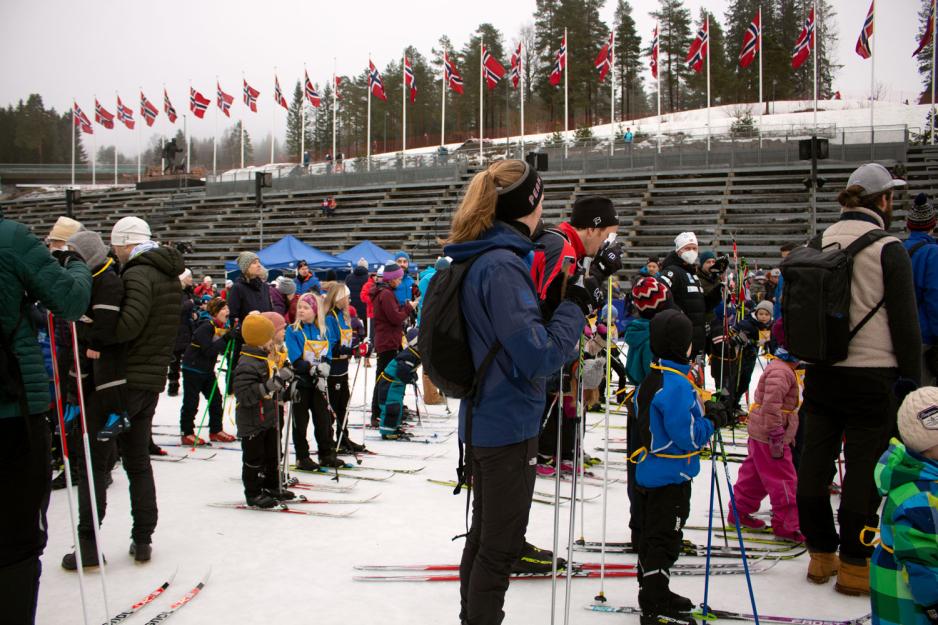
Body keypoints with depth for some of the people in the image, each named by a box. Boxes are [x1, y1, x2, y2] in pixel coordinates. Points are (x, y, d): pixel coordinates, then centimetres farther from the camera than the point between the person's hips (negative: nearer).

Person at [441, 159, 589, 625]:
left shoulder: (477, 259, 8)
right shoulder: (502, 264, -22)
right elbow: (538, 356, -25)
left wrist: (562, 302, 9)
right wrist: (575, 307, -13)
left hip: (483, 419, 10)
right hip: (510, 424, -10)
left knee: (484, 535, 23)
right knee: (501, 546, 5)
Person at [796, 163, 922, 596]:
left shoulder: (819, 245, 7)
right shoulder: (887, 249, -9)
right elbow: (905, 320, -8)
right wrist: (912, 376, -1)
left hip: (820, 372, 6)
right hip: (871, 373, -5)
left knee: (816, 459, 11)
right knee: (864, 465, 3)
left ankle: (821, 553, 24)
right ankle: (854, 564, 11)